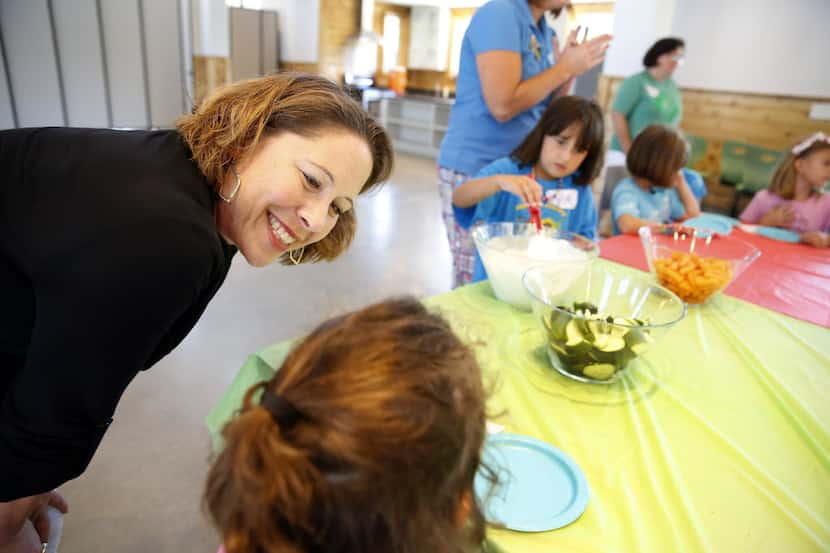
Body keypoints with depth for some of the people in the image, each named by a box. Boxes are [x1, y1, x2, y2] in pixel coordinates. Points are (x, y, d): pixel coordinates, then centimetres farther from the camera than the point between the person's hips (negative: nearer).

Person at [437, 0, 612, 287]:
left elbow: (544, 108, 16)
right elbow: (503, 106, -23)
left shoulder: (544, 30, 12)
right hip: (474, 169, -8)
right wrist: (564, 67, -12)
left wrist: (571, 70, 0)